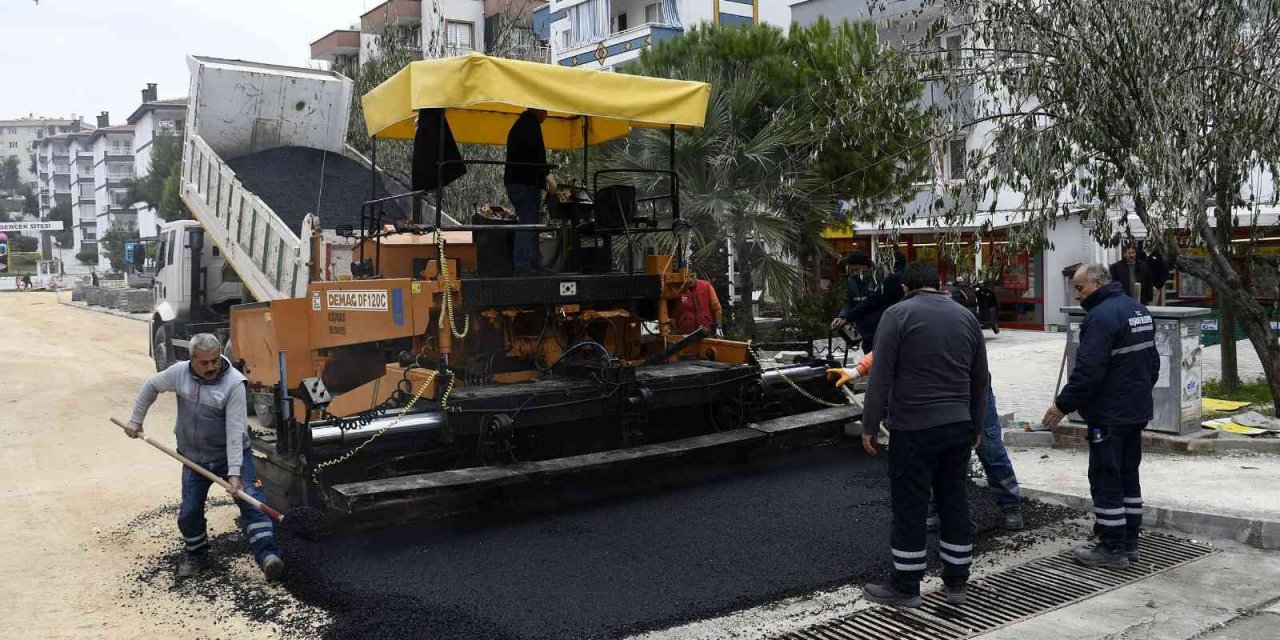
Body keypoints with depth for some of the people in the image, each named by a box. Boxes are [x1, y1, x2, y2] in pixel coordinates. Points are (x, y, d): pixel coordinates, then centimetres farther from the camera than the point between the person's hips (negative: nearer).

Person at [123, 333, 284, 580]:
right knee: (189, 512, 6)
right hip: (194, 457, 4)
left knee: (251, 502, -16)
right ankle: (195, 554, 31)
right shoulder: (179, 373, -9)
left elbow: (235, 430, -27)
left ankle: (267, 555, -21)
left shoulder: (234, 382, -22)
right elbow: (151, 387, 14)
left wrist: (234, 473, -31)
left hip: (231, 454, -4)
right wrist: (136, 419, 14)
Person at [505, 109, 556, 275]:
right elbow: (536, 150, -19)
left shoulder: (518, 125, 25)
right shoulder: (531, 121, -5)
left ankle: (534, 265, 11)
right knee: (528, 225, -12)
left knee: (529, 225, 10)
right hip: (526, 182, -10)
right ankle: (523, 266, -15)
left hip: (514, 181, 10)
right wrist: (547, 174, -20)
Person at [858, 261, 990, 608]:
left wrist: (870, 426, -6)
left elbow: (881, 377, -12)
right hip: (958, 426, 5)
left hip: (913, 428, -5)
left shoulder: (898, 314, -6)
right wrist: (976, 427, 22)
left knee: (909, 507, 2)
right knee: (955, 502, 13)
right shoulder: (966, 316, 10)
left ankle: (905, 586, 10)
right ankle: (957, 582, 21)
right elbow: (981, 380, 14)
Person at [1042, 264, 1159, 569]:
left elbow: (1087, 371, -25)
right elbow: (1152, 361, 20)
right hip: (1138, 411, 10)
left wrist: (1062, 405, -17)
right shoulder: (1138, 310, 12)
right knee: (1128, 475, 16)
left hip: (1110, 415, -10)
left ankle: (1112, 548, 4)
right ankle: (1130, 542, 24)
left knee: (1105, 480, -2)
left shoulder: (1101, 316, -20)